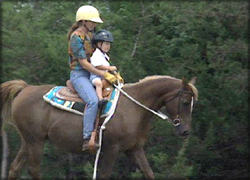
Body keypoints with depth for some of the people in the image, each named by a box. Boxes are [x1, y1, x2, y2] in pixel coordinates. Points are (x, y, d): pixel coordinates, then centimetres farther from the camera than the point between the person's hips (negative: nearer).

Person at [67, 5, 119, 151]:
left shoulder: (90, 35, 15)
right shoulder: (76, 37, -13)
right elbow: (83, 63, -19)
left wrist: (113, 73, 8)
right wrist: (105, 75, -21)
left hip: (91, 74, 10)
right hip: (79, 75, -10)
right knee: (93, 101, -31)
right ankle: (87, 139, -34)